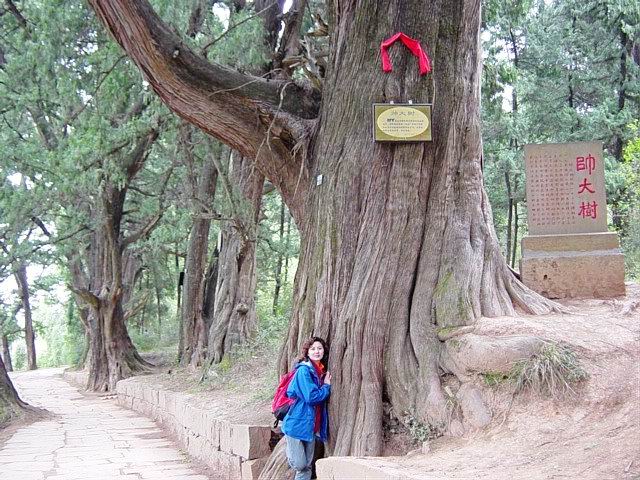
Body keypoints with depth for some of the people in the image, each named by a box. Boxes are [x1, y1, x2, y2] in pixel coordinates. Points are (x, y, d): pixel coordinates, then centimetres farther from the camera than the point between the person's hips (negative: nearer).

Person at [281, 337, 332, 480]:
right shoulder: (304, 370, -14)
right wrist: (327, 386, -8)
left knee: (307, 467, 8)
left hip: (311, 426, 8)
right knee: (299, 465, -5)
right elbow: (311, 397, -22)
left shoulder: (321, 372, 10)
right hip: (297, 424, -8)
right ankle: (289, 451, 26)